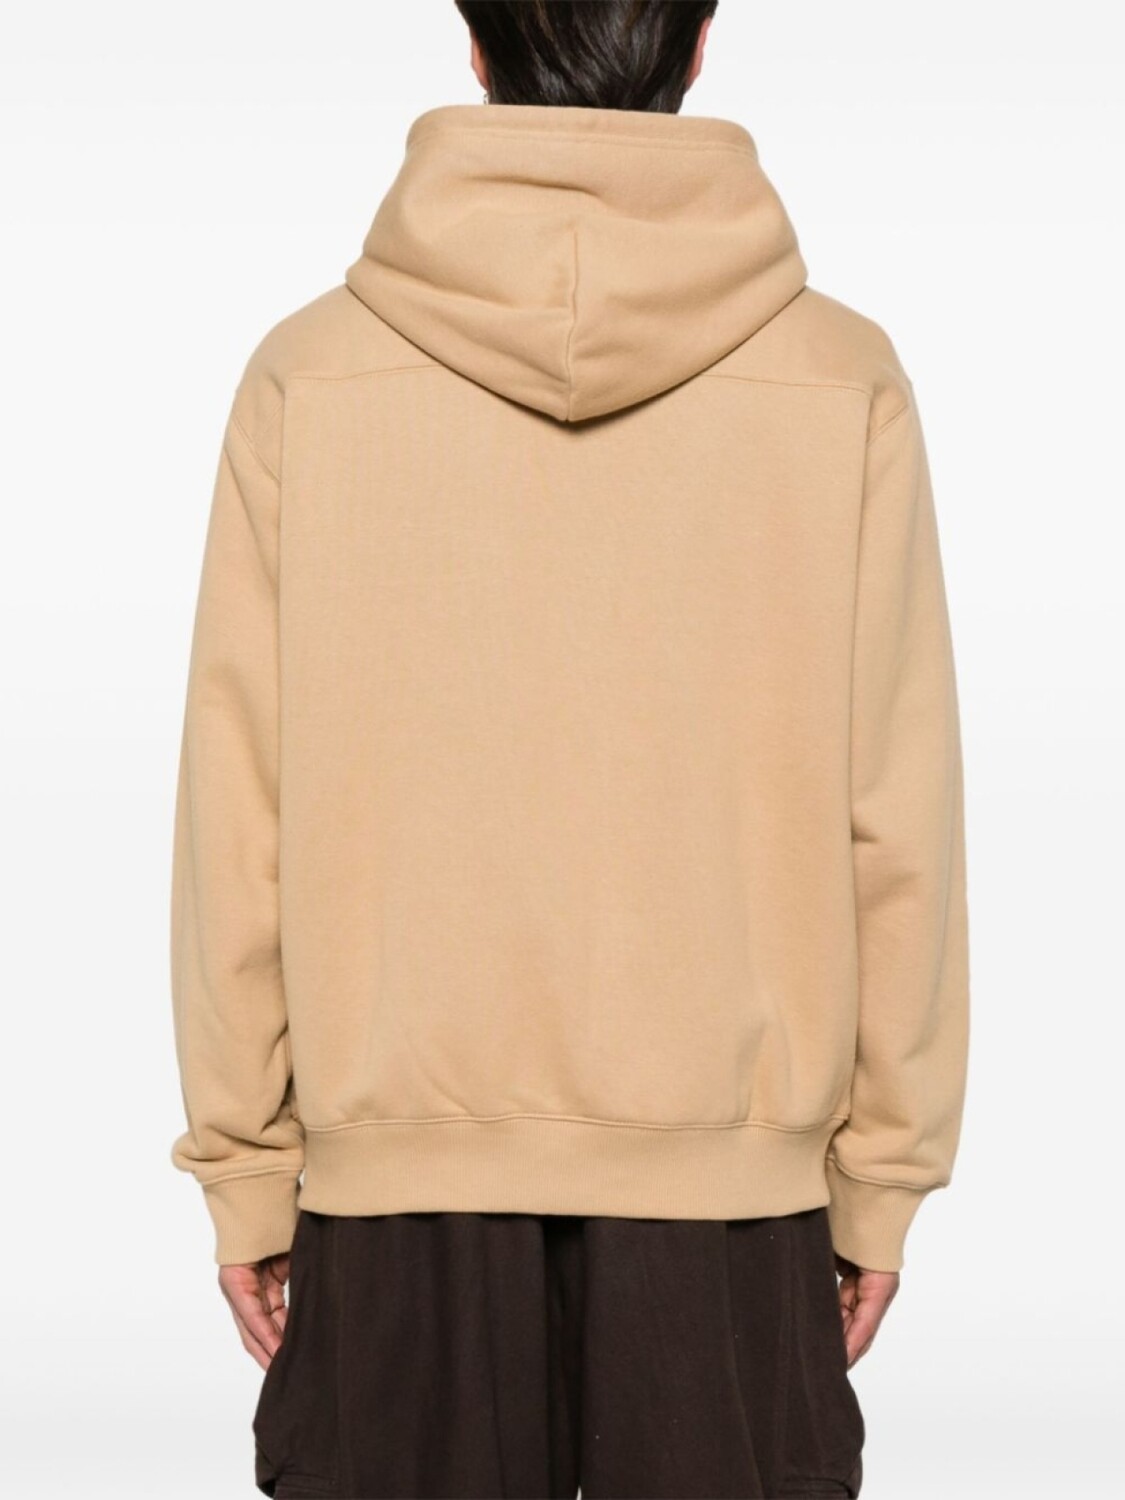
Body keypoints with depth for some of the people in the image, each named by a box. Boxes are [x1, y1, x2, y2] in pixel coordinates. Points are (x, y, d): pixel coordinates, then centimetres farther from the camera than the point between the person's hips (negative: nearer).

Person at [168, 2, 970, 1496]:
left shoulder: (308, 374, -6)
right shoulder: (845, 380, -6)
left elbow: (234, 822, -4)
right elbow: (897, 828, -4)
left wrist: (244, 1168, 6)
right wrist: (882, 1175, 6)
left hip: (397, 1166, 1)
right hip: (736, 1166, 0)